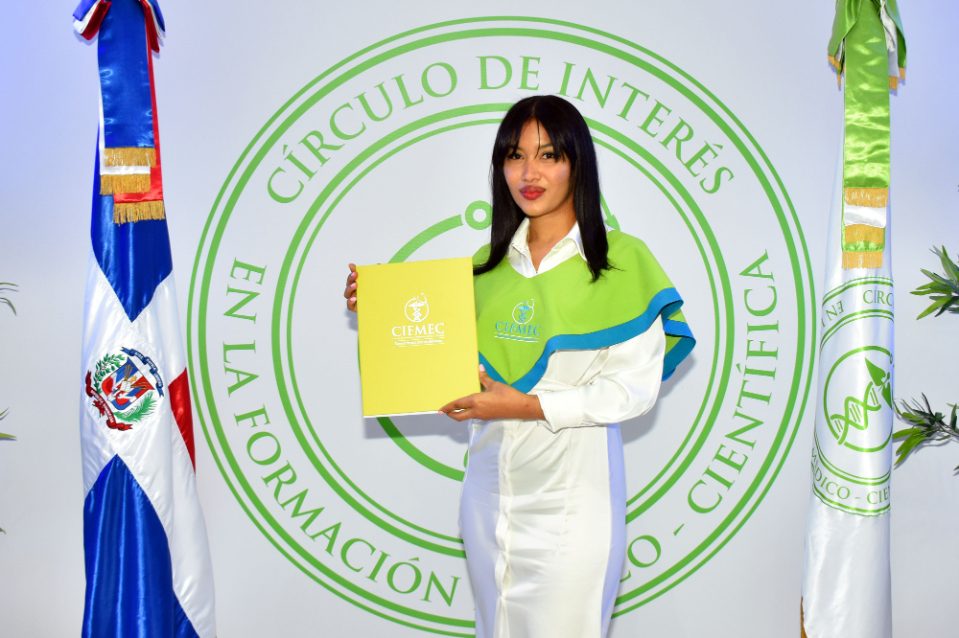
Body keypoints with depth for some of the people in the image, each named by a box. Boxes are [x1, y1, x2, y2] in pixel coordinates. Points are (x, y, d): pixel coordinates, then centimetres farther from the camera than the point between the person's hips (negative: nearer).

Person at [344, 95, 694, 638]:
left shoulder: (622, 261, -6)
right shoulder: (487, 266, 10)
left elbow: (635, 388, -11)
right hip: (490, 486, 5)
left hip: (571, 494, -5)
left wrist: (528, 406, -18)